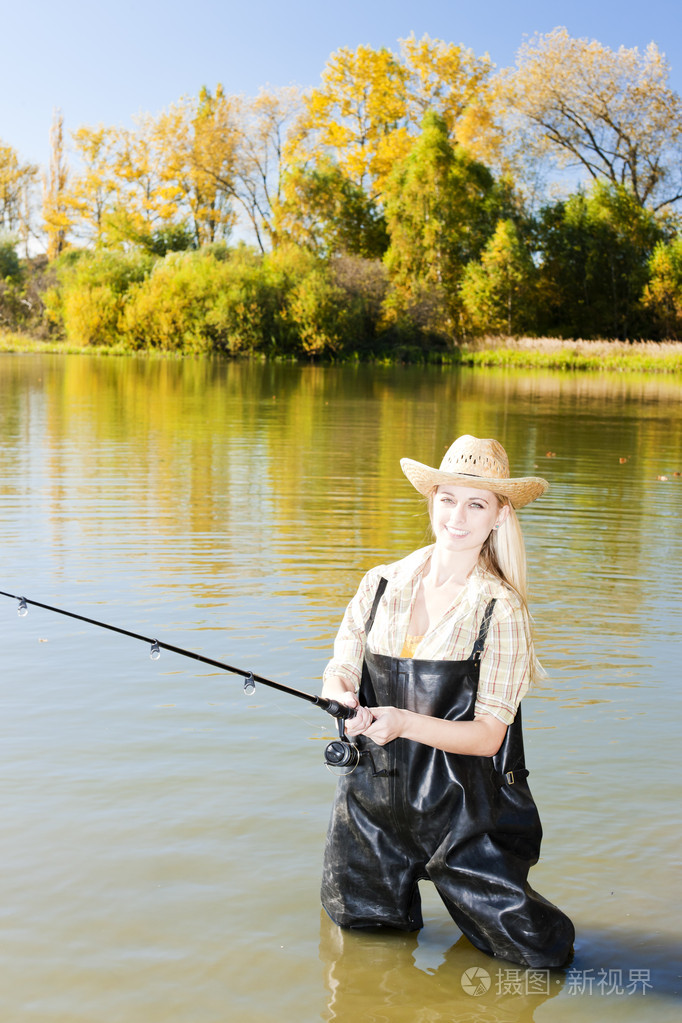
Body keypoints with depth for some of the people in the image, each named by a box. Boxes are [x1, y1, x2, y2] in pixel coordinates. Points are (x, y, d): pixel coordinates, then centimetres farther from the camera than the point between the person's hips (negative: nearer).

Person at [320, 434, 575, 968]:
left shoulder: (502, 609, -12)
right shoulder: (381, 585, 1)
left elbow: (488, 734, -15)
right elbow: (339, 671, 1)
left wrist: (404, 722, -31)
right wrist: (343, 697, -23)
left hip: (462, 808, -3)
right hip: (373, 799, 3)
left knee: (540, 951, -3)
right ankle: (403, 885, 42)